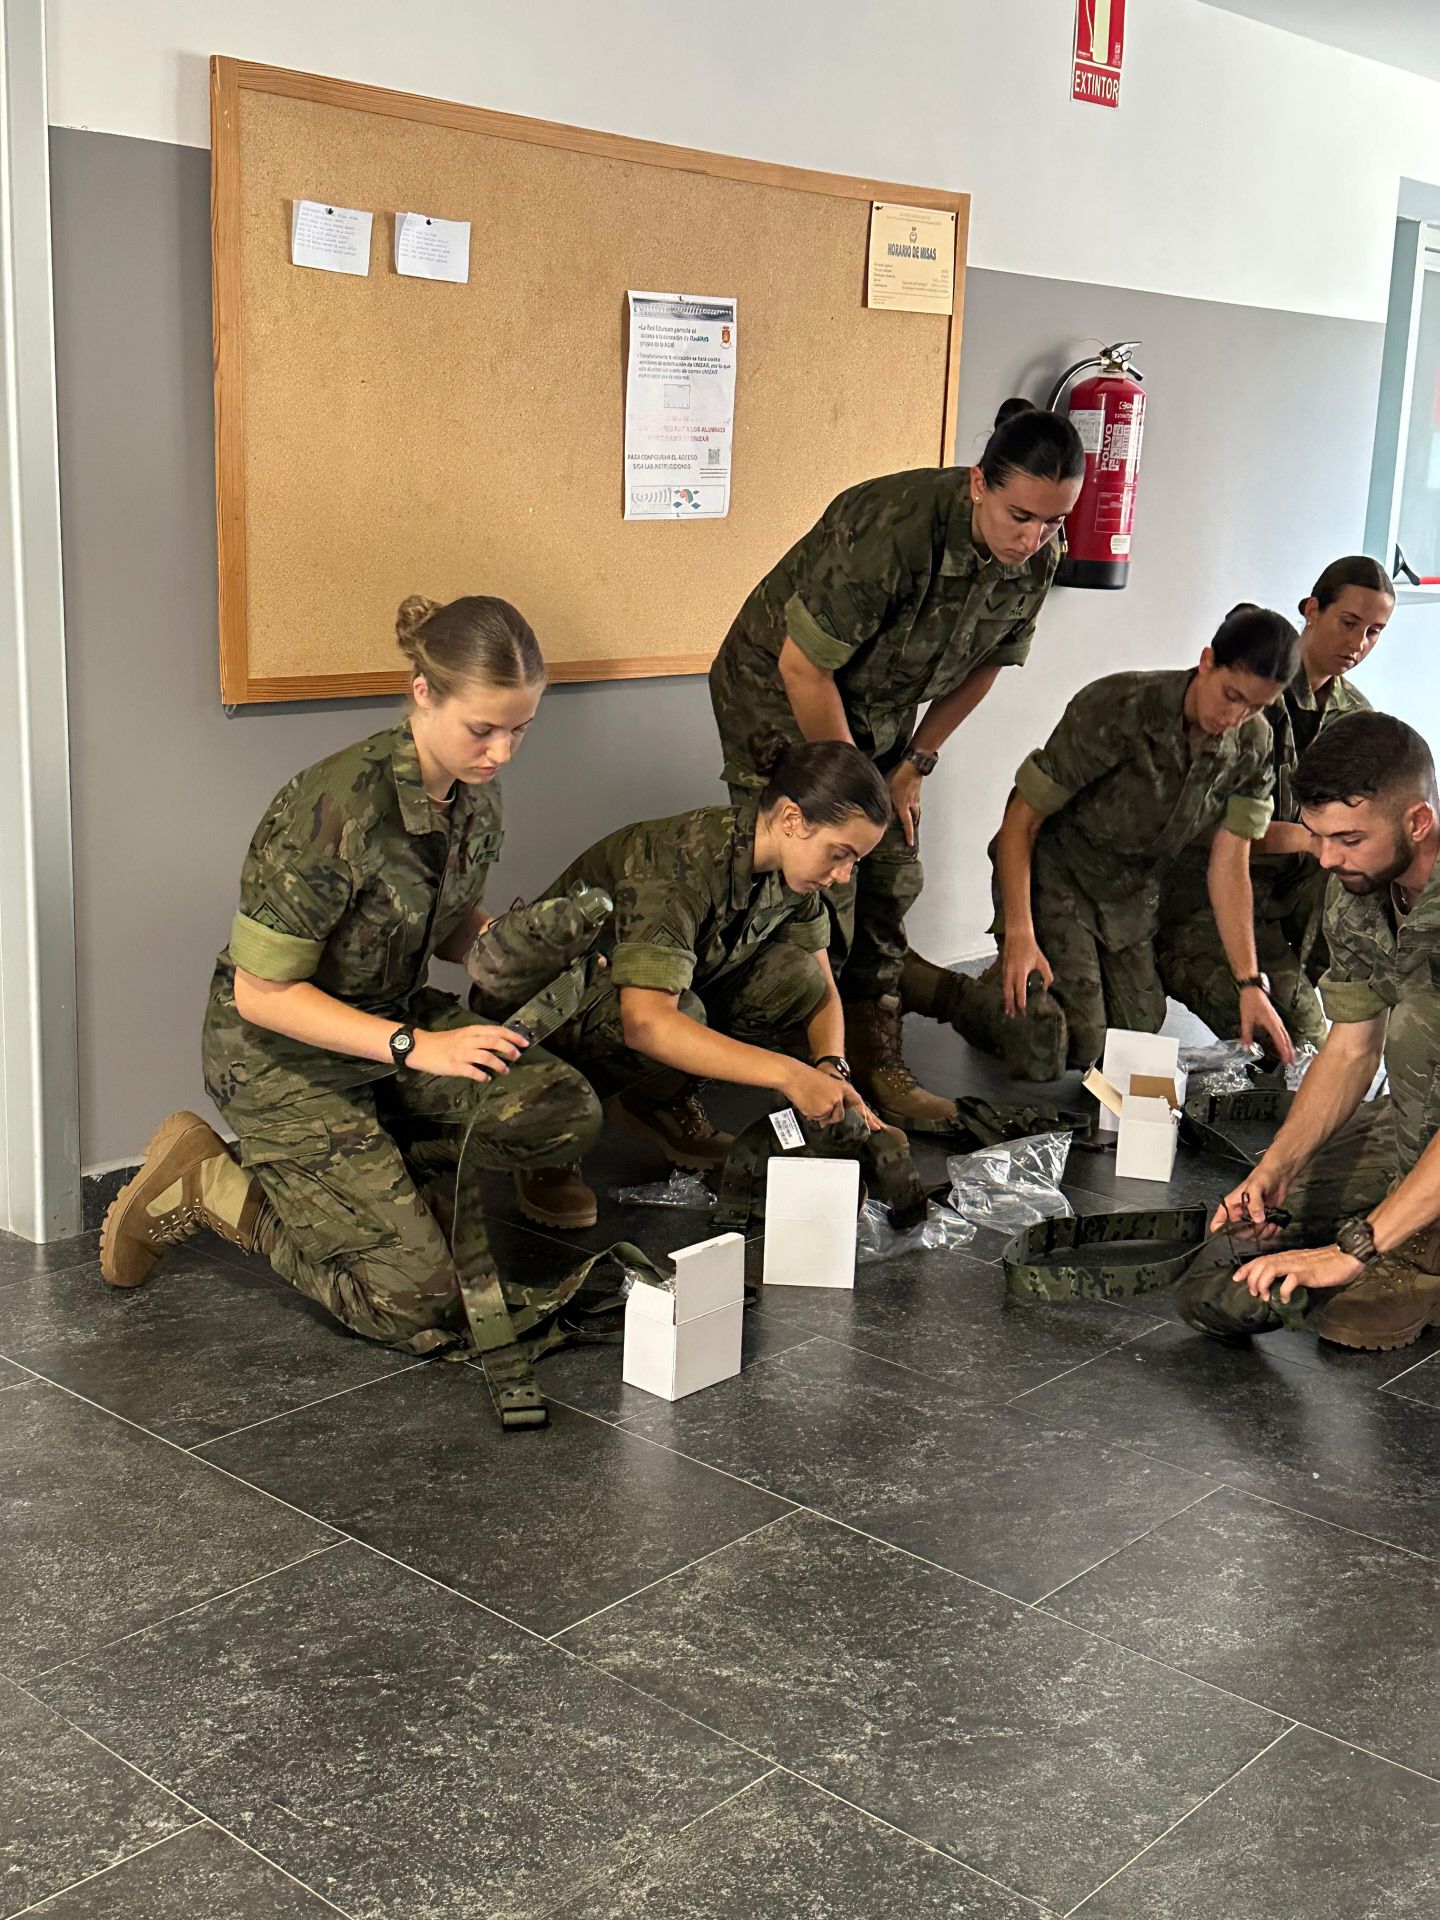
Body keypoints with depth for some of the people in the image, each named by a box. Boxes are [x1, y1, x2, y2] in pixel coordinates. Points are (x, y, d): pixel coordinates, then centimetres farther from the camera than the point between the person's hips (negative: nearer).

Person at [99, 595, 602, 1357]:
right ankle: (206, 1181, 6)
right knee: (425, 1314, -12)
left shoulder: (476, 795, -6)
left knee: (564, 1112, -18)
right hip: (282, 1055, -7)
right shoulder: (335, 810, -29)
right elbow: (262, 994, -23)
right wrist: (414, 1046, -28)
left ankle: (369, 1159, 8)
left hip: (395, 1019, 7)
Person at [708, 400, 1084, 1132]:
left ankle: (877, 1065, 14)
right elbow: (804, 666, -28)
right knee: (820, 890, -12)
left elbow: (983, 665, 5)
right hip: (782, 694, -6)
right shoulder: (892, 529, -34)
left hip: (878, 709, 7)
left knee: (891, 878, 3)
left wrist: (914, 765, 2)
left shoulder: (1037, 559, -12)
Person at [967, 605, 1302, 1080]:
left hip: (1132, 892, 6)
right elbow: (1021, 821, -24)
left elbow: (1229, 868, -10)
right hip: (1055, 876, -6)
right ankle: (997, 990, 13)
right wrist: (1018, 932, -32)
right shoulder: (1117, 708, -28)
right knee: (1070, 1049, -15)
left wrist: (1250, 984, -18)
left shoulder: (1253, 746, -11)